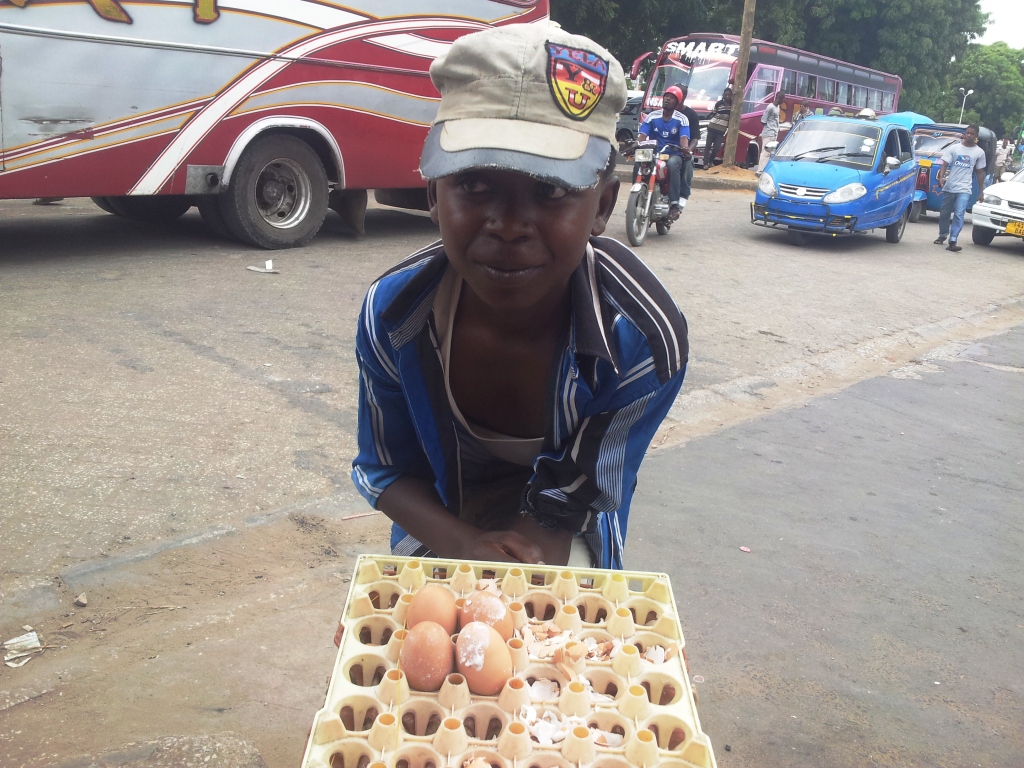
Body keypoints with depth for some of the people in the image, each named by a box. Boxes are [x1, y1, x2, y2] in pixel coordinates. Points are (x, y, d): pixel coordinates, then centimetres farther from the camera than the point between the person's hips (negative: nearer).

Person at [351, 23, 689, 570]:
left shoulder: (642, 339, -34)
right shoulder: (392, 314, -27)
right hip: (442, 527, 2)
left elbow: (573, 503, -24)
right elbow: (386, 469, -12)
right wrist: (467, 546, -30)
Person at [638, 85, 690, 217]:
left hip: (674, 155, -2)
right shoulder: (651, 117, 6)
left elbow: (684, 138, -13)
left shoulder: (682, 119, 0)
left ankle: (674, 204, -38)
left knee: (673, 163, -38)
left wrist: (685, 149, -37)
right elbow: (642, 136, -4)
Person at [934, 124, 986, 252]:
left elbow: (980, 172, 11)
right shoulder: (954, 148, 3)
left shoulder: (979, 152, 6)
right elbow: (944, 164, -1)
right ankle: (942, 235, 33)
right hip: (949, 187, 2)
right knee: (944, 213, 13)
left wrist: (981, 192, 9)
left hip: (964, 190, -1)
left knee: (959, 215, -14)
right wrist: (941, 177, -21)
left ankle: (953, 241, -17)